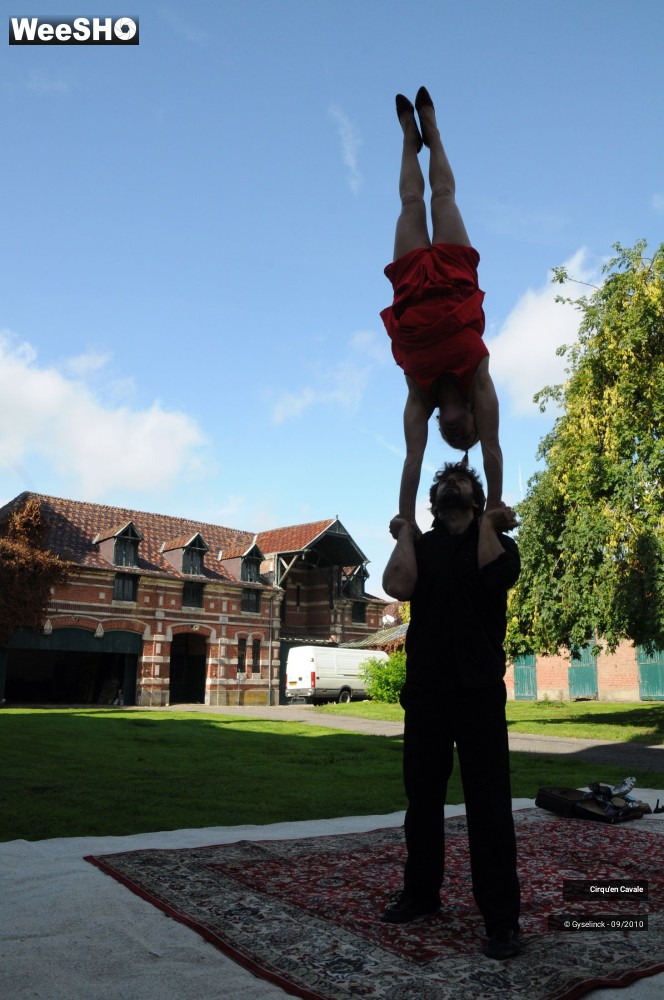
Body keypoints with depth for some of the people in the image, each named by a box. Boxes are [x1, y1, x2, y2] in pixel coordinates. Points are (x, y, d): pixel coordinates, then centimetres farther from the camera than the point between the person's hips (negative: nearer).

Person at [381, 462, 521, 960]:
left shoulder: (497, 540, 7)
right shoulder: (420, 545, 11)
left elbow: (498, 573, -18)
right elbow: (398, 586, -11)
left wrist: (487, 522, -6)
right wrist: (405, 531, 0)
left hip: (479, 691, -2)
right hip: (426, 689, 3)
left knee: (489, 803, -1)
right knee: (422, 797, 14)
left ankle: (501, 918, 9)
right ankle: (421, 892, 31)